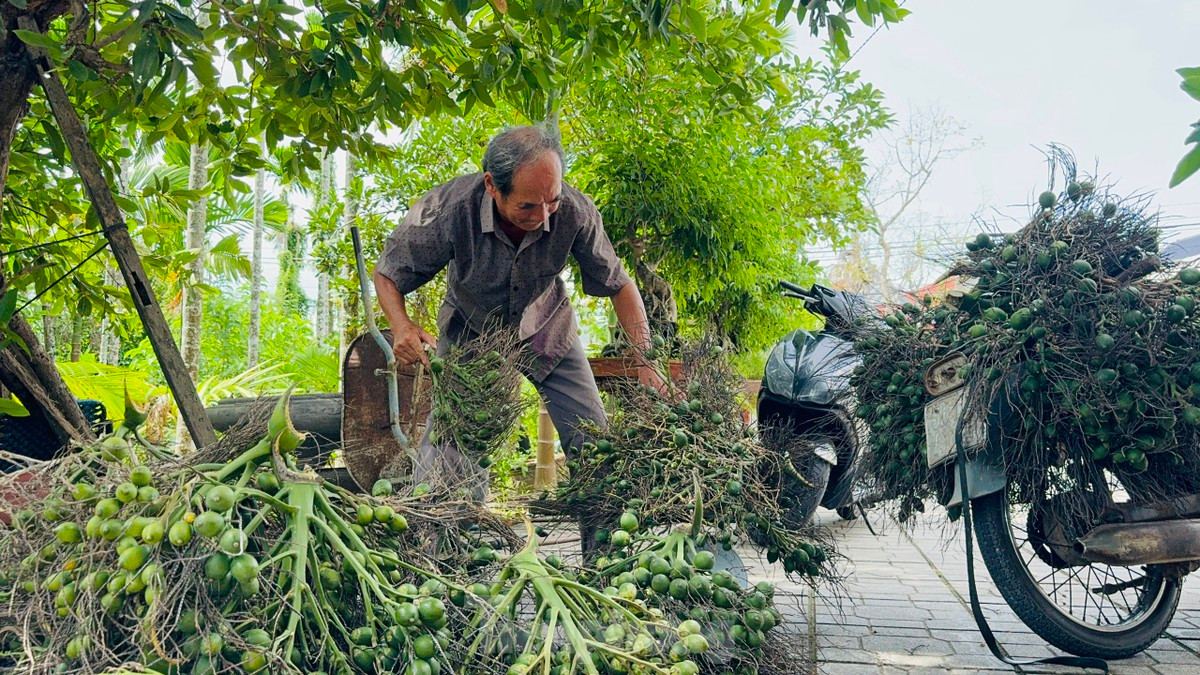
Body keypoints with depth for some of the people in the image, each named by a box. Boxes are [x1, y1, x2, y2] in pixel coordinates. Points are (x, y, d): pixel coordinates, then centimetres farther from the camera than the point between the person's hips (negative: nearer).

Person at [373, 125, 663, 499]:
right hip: (470, 333, -1)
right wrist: (402, 326, -37)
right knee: (448, 442, -13)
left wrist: (645, 361, -24)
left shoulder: (575, 211, -29)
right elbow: (387, 274, -16)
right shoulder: (446, 209, -33)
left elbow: (619, 285, -13)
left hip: (548, 331, 2)